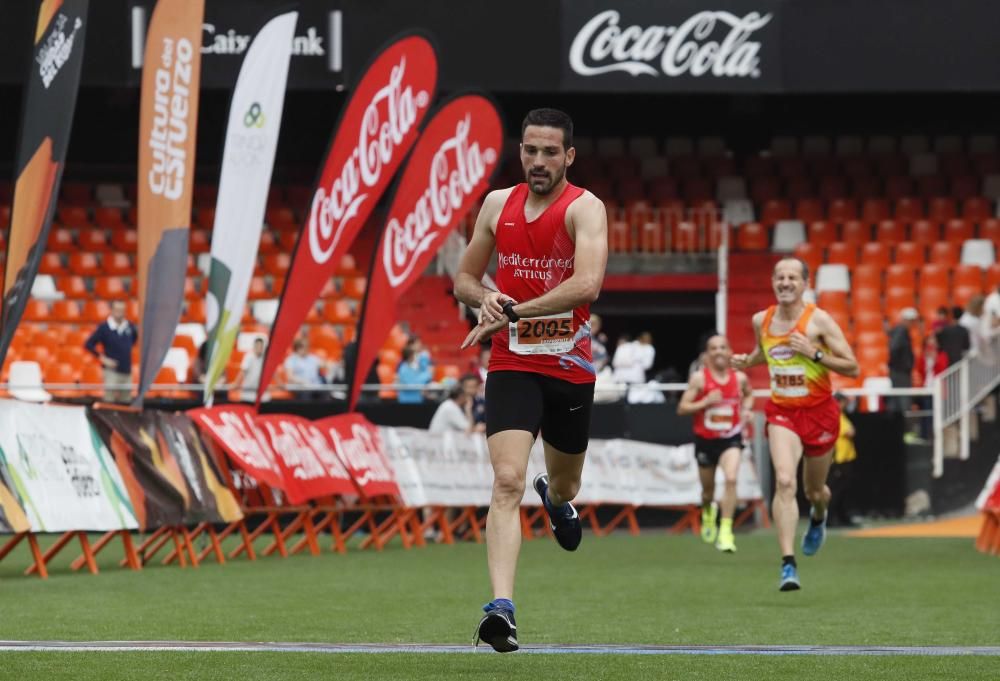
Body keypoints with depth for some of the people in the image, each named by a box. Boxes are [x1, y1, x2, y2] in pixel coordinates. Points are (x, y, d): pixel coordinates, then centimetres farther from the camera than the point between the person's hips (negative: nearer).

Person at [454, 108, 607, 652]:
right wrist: (485, 298, -10)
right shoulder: (497, 205, 4)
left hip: (570, 367, -1)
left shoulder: (585, 208, -11)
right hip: (512, 367, 1)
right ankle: (501, 608, -26)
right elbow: (463, 279, 14)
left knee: (565, 484, 20)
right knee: (507, 483, -18)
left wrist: (514, 312, -29)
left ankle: (555, 497, 60)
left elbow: (587, 284, -27)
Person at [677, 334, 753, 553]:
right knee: (708, 488, 14)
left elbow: (748, 394, 22)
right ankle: (708, 511, 51)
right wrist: (706, 402, -23)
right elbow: (682, 408, -10)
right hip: (705, 439, 0)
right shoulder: (699, 378, -9)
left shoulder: (740, 378, -2)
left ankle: (726, 531, -18)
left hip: (731, 438, 0)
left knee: (731, 479, -23)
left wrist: (746, 409, 1)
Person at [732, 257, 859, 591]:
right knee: (784, 481, -21)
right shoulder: (761, 320, 0)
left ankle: (818, 517, 56)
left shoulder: (819, 320, -13)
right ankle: (788, 564, -25)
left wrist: (815, 354, -25)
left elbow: (852, 367, -13)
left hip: (819, 411, -1)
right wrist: (747, 362, 4)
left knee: (814, 489, 15)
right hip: (782, 413, 1)